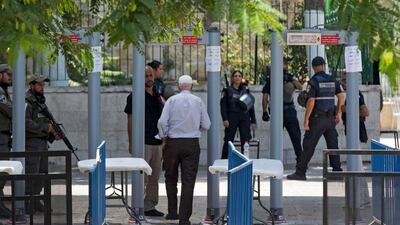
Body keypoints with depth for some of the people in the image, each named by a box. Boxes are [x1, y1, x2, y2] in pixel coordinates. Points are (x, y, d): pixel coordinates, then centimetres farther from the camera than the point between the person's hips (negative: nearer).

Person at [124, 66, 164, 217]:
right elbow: (130, 121, -7)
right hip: (143, 142, -7)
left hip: (157, 142, 7)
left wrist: (163, 141, 15)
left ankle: (150, 207, 16)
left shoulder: (157, 96, 14)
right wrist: (131, 142, -11)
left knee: (154, 177, 9)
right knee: (142, 177, -6)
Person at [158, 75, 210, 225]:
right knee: (188, 181, 0)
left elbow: (163, 121, -9)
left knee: (171, 179, 17)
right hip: (192, 144, 0)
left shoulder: (172, 100, -2)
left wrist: (163, 136, 8)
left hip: (173, 143, 0)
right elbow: (206, 125, 2)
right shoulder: (198, 102, 1)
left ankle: (172, 212, 20)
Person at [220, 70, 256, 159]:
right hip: (232, 117, -2)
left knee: (245, 140, -6)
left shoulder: (245, 90, 12)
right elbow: (223, 105, 0)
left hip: (244, 117, 2)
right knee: (228, 140, 0)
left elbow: (251, 106, 14)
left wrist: (253, 121, 9)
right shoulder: (228, 90, 5)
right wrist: (225, 119, -12)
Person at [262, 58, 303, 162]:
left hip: (290, 110, 3)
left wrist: (292, 79, -18)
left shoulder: (290, 78, 12)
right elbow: (265, 96, 2)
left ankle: (300, 159, 6)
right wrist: (265, 112, -4)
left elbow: (300, 87, -4)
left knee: (296, 136, 1)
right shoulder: (271, 79, 2)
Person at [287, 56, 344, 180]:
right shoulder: (332, 80, 8)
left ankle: (300, 172, -3)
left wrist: (306, 119, -13)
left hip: (317, 119, -5)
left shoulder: (313, 81, -11)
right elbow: (341, 97, 8)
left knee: (308, 146, -3)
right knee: (333, 145, 8)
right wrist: (338, 113, 16)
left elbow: (311, 101, -18)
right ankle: (337, 171, 6)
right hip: (330, 118, 5)